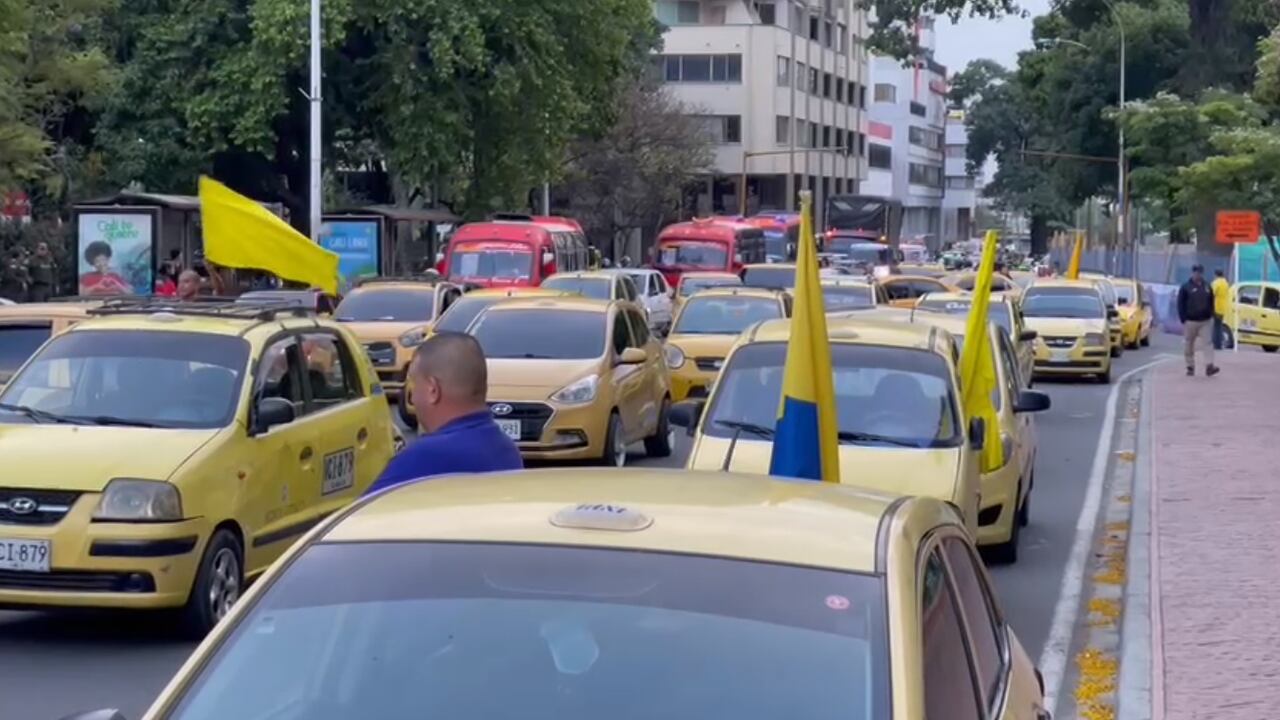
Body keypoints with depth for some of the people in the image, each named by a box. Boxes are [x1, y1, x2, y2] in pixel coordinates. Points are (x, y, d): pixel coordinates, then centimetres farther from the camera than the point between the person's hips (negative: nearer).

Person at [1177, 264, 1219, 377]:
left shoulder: (1207, 287, 12)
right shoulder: (1185, 287, -1)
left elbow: (1211, 303, 18)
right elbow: (1180, 304, -3)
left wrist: (1210, 316, 8)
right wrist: (1183, 320, -10)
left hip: (1205, 321, 2)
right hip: (1190, 321, -2)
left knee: (1208, 343, -10)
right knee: (1189, 345, 3)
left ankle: (1209, 366, -17)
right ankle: (1190, 367, 13)